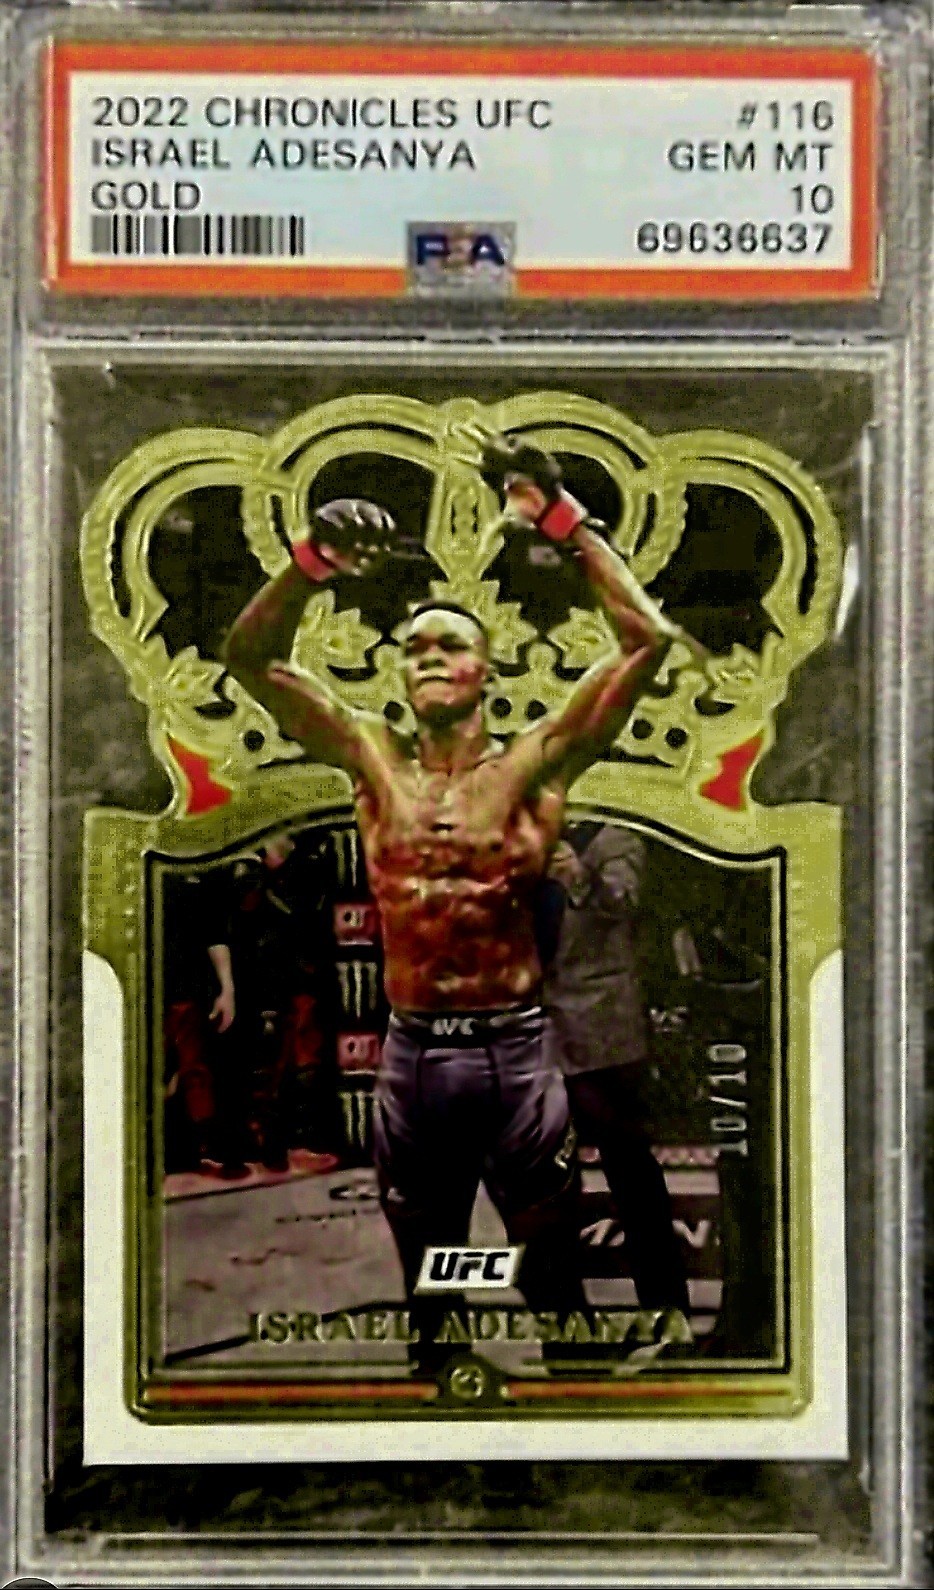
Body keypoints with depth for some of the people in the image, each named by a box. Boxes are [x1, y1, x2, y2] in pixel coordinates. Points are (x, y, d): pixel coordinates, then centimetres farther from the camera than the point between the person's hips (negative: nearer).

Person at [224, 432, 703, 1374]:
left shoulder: (536, 760, -3)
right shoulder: (370, 756, 4)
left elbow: (649, 640, -11)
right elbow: (250, 656, -3)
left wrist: (565, 520, -13)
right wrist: (312, 562, -20)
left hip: (515, 1055, -2)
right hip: (410, 1059, 3)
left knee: (555, 1289, 9)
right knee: (427, 1294, 19)